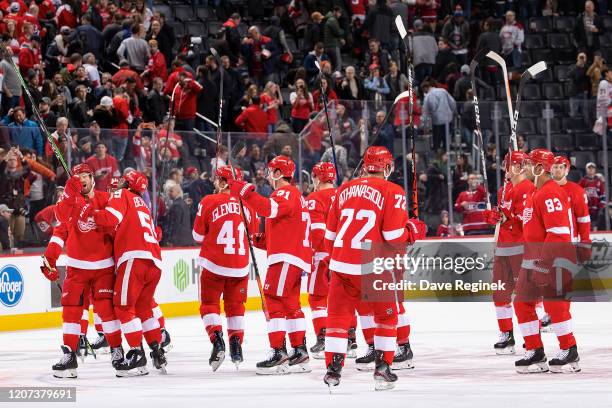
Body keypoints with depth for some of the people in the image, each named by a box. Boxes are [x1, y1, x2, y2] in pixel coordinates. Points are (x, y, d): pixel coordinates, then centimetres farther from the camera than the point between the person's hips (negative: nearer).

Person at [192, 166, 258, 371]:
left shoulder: (209, 202, -8)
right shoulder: (246, 204, 0)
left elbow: (199, 235, -1)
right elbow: (253, 232, 12)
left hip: (214, 264, -3)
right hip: (240, 265, 3)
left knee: (209, 303, 7)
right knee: (235, 305, 17)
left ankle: (217, 341, -11)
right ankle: (236, 345, 12)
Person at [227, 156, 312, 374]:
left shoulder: (286, 193, -9)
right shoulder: (292, 195, 25)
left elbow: (269, 209, -30)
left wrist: (245, 192, -31)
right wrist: (263, 240, 15)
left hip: (286, 257, -11)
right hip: (295, 258, 11)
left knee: (274, 301, -12)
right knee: (290, 304, 15)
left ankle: (278, 353, -16)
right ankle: (300, 353, 17)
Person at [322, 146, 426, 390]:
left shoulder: (345, 190, 12)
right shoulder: (392, 192, -4)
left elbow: (330, 235, 16)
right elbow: (394, 236, -10)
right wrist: (414, 231, 10)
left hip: (341, 264, 4)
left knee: (338, 315, 12)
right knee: (386, 315, 15)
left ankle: (333, 369, 6)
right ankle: (382, 368, 11)